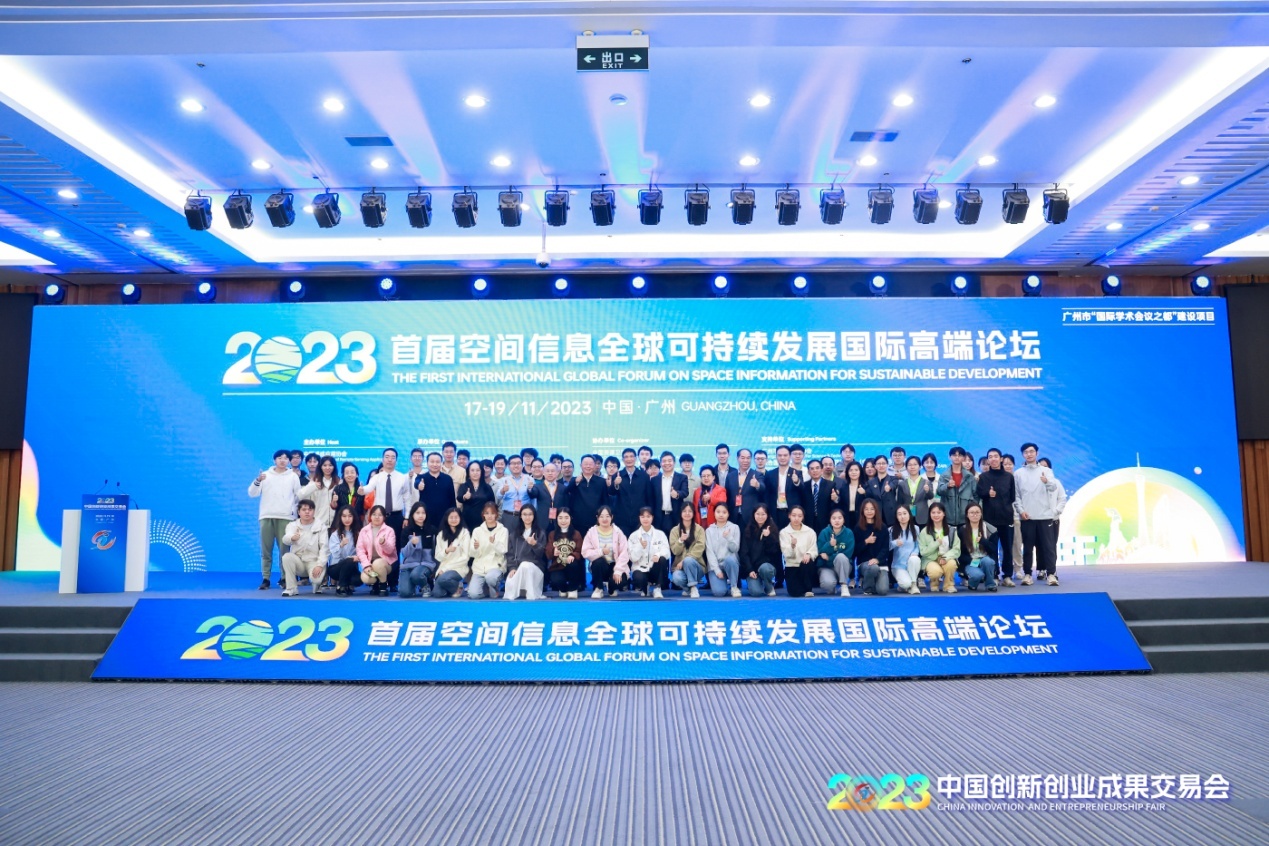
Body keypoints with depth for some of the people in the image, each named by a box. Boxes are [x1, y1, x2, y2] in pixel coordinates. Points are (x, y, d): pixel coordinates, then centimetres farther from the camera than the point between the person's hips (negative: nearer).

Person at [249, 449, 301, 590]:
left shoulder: (293, 476, 11)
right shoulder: (265, 475, 11)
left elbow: (299, 496, 11)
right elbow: (252, 494, 4)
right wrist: (257, 481, -12)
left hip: (285, 517, -1)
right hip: (266, 516, 1)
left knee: (284, 548, -3)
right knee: (266, 549, 0)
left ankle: (284, 578, 4)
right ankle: (265, 578, 4)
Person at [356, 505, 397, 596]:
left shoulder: (389, 530, -3)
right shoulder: (364, 530, 4)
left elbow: (390, 550, -12)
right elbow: (360, 549, -1)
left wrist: (383, 543, -35)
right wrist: (366, 565, -15)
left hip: (386, 562, -2)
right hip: (370, 562, 2)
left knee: (377, 563, -36)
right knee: (365, 578, -28)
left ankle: (384, 586, -11)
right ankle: (375, 584, 10)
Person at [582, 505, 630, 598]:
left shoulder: (618, 532, -4)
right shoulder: (591, 532, -3)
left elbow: (624, 553, -11)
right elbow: (585, 552, -10)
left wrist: (618, 570, -21)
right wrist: (601, 552, -25)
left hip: (615, 566, 0)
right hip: (600, 566, 0)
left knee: (619, 581, -30)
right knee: (598, 561, -35)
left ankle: (611, 588, 12)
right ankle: (598, 588, -9)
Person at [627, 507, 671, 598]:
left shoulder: (660, 534, 4)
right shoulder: (633, 536, 3)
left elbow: (666, 551, -10)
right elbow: (633, 558, -4)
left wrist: (658, 555, -33)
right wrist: (640, 547, -23)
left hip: (655, 569, 1)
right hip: (639, 569, -1)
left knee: (662, 559, -32)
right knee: (639, 579, -37)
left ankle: (656, 588, -13)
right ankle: (643, 588, 3)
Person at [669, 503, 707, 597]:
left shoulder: (699, 529, 2)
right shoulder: (675, 530, 6)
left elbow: (699, 549, -9)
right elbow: (675, 551, -2)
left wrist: (684, 561, -20)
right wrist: (680, 540, -22)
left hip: (696, 565, -1)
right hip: (680, 565, 1)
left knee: (688, 560, -36)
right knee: (677, 578, -33)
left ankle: (693, 587, -16)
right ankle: (687, 588, 2)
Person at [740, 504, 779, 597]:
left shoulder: (772, 530, 2)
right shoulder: (748, 530, 3)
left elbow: (775, 551, -6)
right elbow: (744, 553, -1)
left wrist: (768, 537, -20)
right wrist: (749, 570, -12)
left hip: (768, 564, 0)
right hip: (751, 567, 0)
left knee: (764, 568, -38)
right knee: (755, 592, -26)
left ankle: (770, 587, -6)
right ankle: (755, 582, 12)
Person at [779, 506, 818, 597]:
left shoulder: (810, 531, 0)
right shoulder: (784, 532, -3)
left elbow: (814, 550, -5)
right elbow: (787, 554, -11)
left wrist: (808, 554, -28)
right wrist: (792, 545, -32)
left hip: (807, 566, 1)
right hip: (791, 566, -1)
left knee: (807, 563, -36)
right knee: (795, 592, -25)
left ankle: (808, 589, -12)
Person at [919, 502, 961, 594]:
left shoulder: (951, 530, 3)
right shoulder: (924, 531, -2)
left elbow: (956, 549, -4)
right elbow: (923, 552, -6)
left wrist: (946, 558, -23)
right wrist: (936, 543, -19)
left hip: (947, 559, 2)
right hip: (930, 560, -2)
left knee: (952, 564, -34)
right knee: (936, 571, -35)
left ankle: (949, 585, -4)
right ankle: (934, 583, 4)